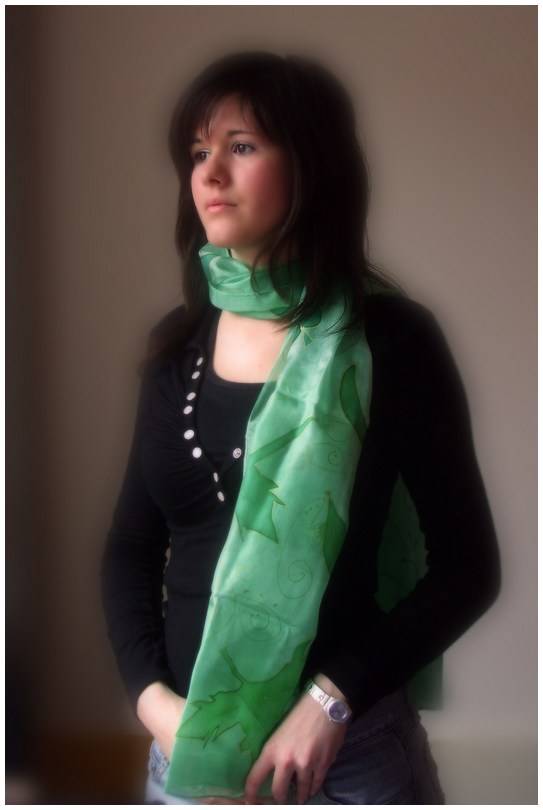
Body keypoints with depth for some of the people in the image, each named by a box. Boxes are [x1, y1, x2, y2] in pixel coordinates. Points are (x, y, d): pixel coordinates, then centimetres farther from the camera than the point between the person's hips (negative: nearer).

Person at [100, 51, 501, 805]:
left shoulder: (390, 339, -9)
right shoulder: (179, 343, 3)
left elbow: (468, 567, -9)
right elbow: (131, 545, 8)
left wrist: (331, 699, -16)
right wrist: (153, 696, -5)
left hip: (345, 743, -4)